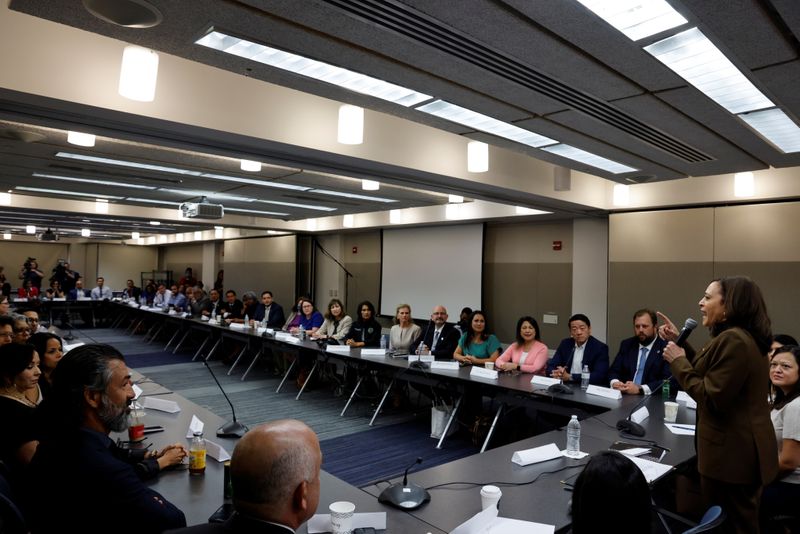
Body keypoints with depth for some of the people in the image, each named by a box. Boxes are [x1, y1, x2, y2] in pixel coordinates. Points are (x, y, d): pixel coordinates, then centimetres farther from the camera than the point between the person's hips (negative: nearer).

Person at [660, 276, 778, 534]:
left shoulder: (732, 340, -24)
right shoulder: (743, 336, 10)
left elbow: (711, 397, -23)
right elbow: (708, 371, 16)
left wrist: (678, 361, -16)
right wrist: (679, 341, 10)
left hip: (731, 451, -11)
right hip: (742, 448, 11)